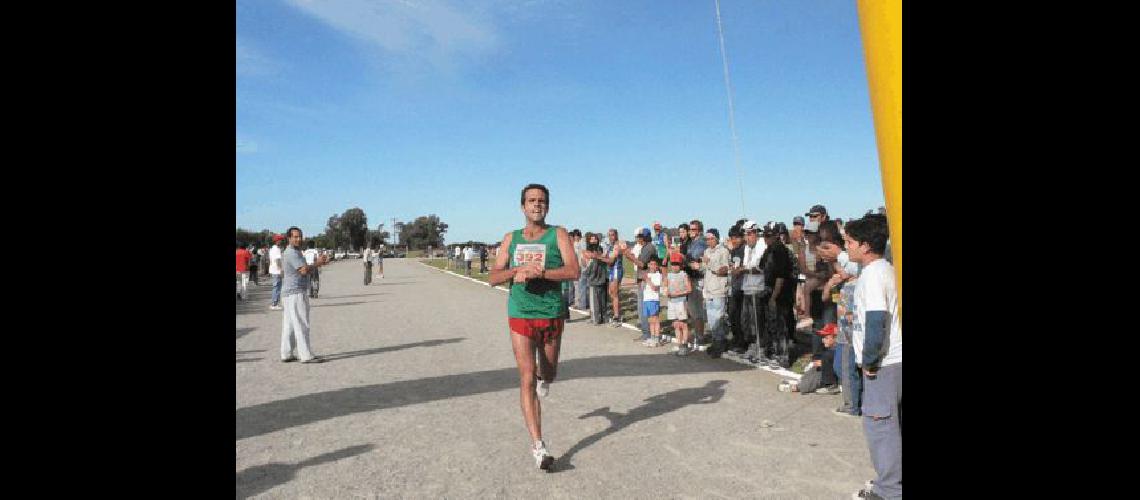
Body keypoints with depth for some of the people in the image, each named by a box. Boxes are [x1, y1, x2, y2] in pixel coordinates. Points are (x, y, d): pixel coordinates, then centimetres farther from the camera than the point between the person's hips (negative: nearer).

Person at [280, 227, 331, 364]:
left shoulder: (287, 252, 18)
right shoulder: (292, 253, -16)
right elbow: (304, 270, -25)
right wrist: (317, 264, -8)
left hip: (289, 291, 11)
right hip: (296, 292, -11)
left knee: (289, 324, 12)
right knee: (301, 324, -8)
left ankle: (286, 354, 16)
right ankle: (306, 355, -6)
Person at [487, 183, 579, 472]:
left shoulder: (558, 234, -1)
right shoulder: (511, 238, 8)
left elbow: (573, 272, -14)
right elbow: (494, 278, 4)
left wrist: (537, 272, -24)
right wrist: (518, 270, -15)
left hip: (551, 315, 0)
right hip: (520, 316, 1)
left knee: (548, 374, 19)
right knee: (527, 379, -8)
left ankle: (543, 378, 57)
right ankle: (538, 446, -4)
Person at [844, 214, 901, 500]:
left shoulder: (872, 274, -17)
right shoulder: (887, 269, 13)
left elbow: (876, 320, -25)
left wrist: (869, 361, -14)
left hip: (884, 364, -10)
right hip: (892, 360, 10)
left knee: (879, 424, -1)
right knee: (892, 425, 17)